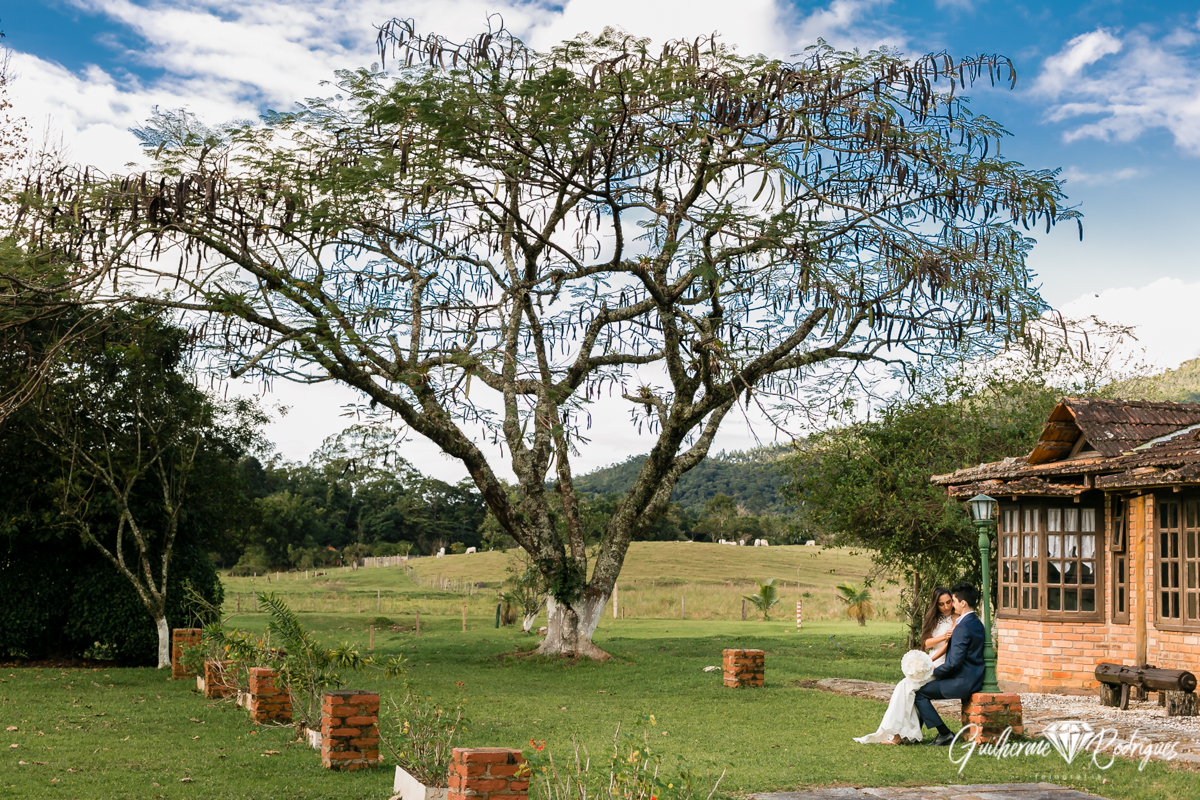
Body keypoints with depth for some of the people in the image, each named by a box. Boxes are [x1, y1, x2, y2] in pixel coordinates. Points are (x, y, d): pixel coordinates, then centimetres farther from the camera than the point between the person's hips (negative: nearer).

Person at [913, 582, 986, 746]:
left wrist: (935, 672, -7)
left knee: (918, 692, -5)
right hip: (972, 679, 10)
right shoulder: (976, 623, 11)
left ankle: (944, 734, -3)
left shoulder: (962, 628, -21)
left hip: (962, 682, -10)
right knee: (923, 689, 19)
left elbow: (954, 662, -24)